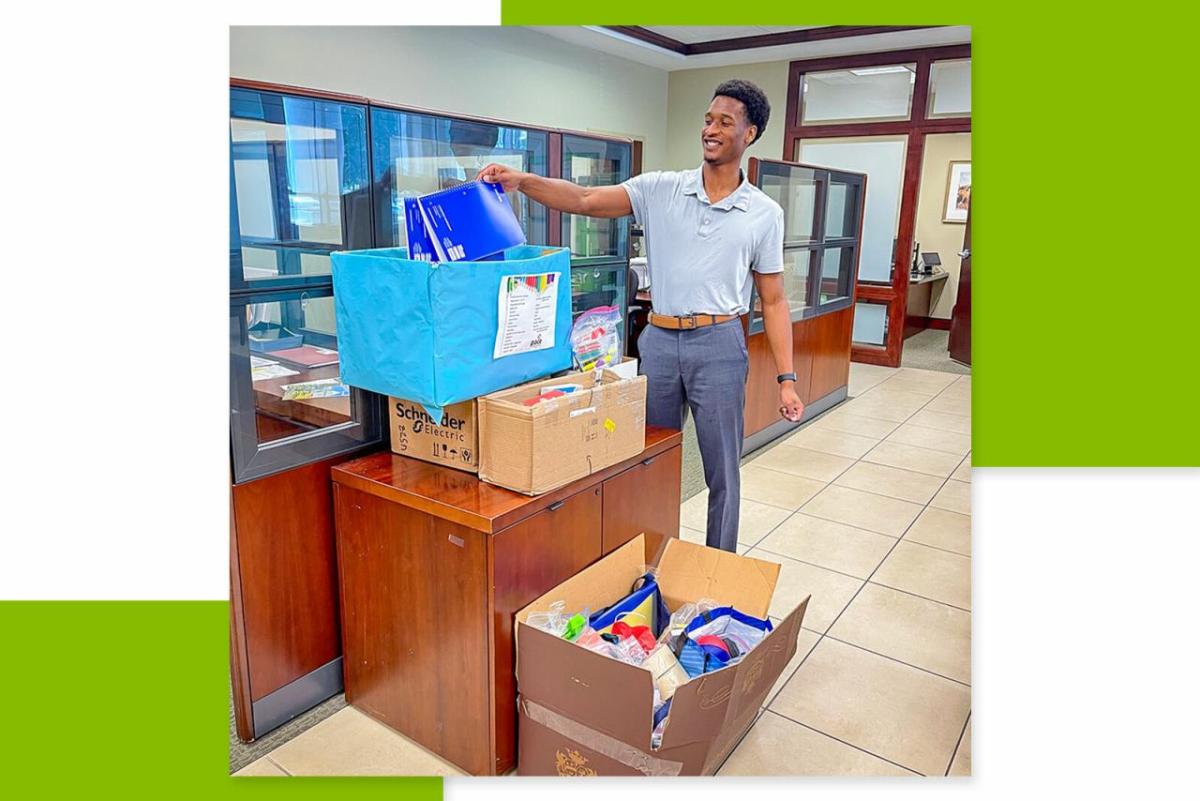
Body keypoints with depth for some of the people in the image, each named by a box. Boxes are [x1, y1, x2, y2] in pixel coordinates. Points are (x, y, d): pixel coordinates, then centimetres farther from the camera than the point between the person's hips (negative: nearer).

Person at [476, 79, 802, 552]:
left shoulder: (764, 213, 2)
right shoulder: (660, 189, 2)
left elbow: (773, 301, 3)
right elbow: (586, 201, -9)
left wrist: (786, 378, -1)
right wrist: (521, 182, -25)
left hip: (718, 345, -1)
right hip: (658, 340, 2)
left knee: (722, 474, 6)